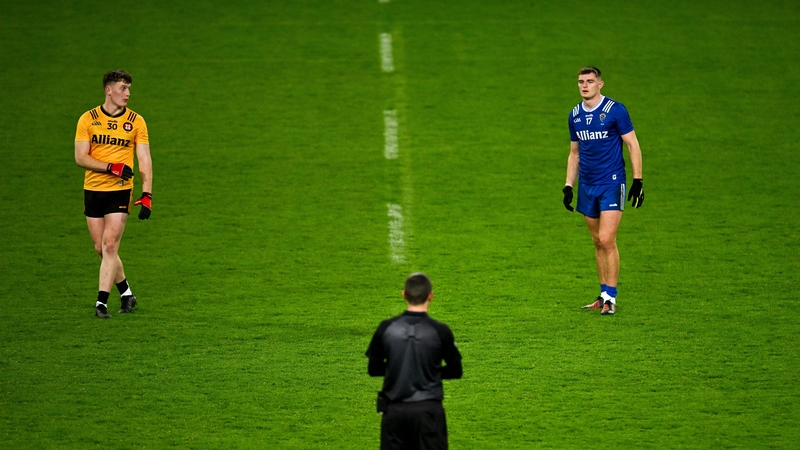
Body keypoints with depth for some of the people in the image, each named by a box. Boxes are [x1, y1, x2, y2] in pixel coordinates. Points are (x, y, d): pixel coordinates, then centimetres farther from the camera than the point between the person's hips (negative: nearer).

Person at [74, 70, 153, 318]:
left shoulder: (136, 121, 2)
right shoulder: (88, 119, 1)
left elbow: (144, 160, 1)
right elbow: (80, 157, -4)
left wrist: (147, 195, -9)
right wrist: (111, 167, -17)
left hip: (120, 190, -2)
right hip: (93, 190, 2)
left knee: (110, 245, -12)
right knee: (101, 248, 6)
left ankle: (102, 301, -11)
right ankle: (126, 293, 23)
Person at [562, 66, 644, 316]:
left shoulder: (615, 110, -8)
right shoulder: (575, 115, 9)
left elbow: (633, 145, -4)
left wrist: (638, 180, -9)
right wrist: (568, 186, 12)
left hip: (611, 183, -6)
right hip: (587, 186, 6)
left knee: (607, 240, -12)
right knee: (598, 242, 9)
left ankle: (611, 298, -6)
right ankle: (604, 295, 16)